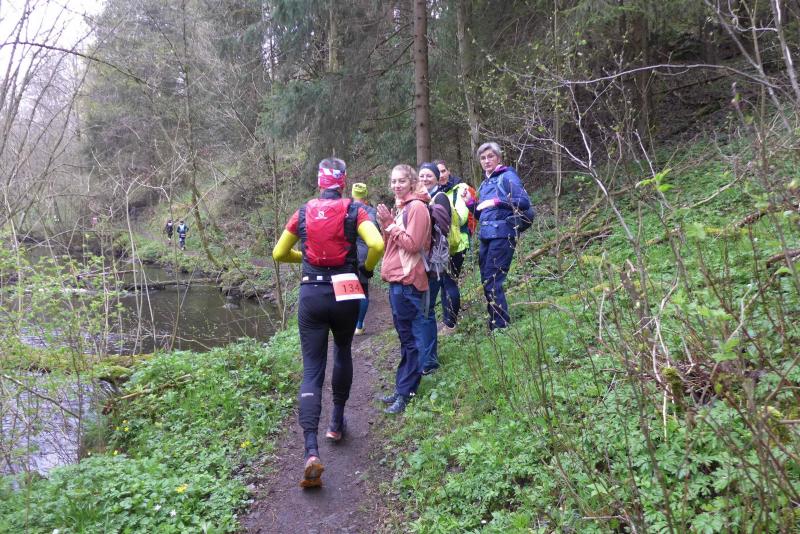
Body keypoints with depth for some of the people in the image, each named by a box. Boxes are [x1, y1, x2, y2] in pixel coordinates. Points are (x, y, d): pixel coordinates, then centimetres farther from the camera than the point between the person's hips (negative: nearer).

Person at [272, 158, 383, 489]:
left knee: (312, 370, 1)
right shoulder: (353, 211, -2)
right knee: (343, 352, 26)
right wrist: (366, 269, 3)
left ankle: (311, 452, -14)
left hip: (311, 294, 1)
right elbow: (377, 245, -17)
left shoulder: (303, 213, 6)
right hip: (344, 293, -1)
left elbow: (279, 254, 13)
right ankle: (337, 422, 35)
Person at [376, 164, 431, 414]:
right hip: (397, 280, 10)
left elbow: (412, 244, -18)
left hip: (407, 282, -10)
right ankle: (403, 389, 24)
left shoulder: (417, 207, -10)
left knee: (410, 339, -3)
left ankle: (405, 393, 4)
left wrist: (391, 224, -12)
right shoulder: (401, 207, 18)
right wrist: (385, 223, 3)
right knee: (405, 337, 15)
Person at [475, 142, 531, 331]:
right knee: (486, 281, 7)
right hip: (485, 236, 8)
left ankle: (502, 327, -2)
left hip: (502, 235, -8)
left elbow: (525, 202, -15)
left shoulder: (507, 176, -3)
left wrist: (496, 201, -19)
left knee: (493, 282, -10)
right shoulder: (484, 184, 19)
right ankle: (495, 325, 17)